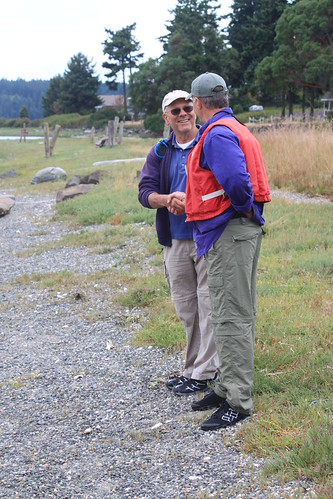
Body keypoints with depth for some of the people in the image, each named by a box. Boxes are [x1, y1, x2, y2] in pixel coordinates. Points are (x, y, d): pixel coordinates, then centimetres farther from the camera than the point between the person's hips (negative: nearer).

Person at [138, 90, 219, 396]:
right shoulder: (160, 153, 12)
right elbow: (145, 191, 4)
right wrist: (166, 200, -18)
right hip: (175, 241, 5)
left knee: (209, 305, -4)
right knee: (185, 308, 12)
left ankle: (203, 373, 3)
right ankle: (193, 368, 24)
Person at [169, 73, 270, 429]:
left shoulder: (217, 134, -15)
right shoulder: (237, 130, 18)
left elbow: (237, 180, -30)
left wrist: (245, 209, -11)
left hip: (228, 232, -11)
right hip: (242, 229, 11)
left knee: (231, 317, -8)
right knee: (237, 314, 16)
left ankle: (237, 402, -4)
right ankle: (229, 386, 27)